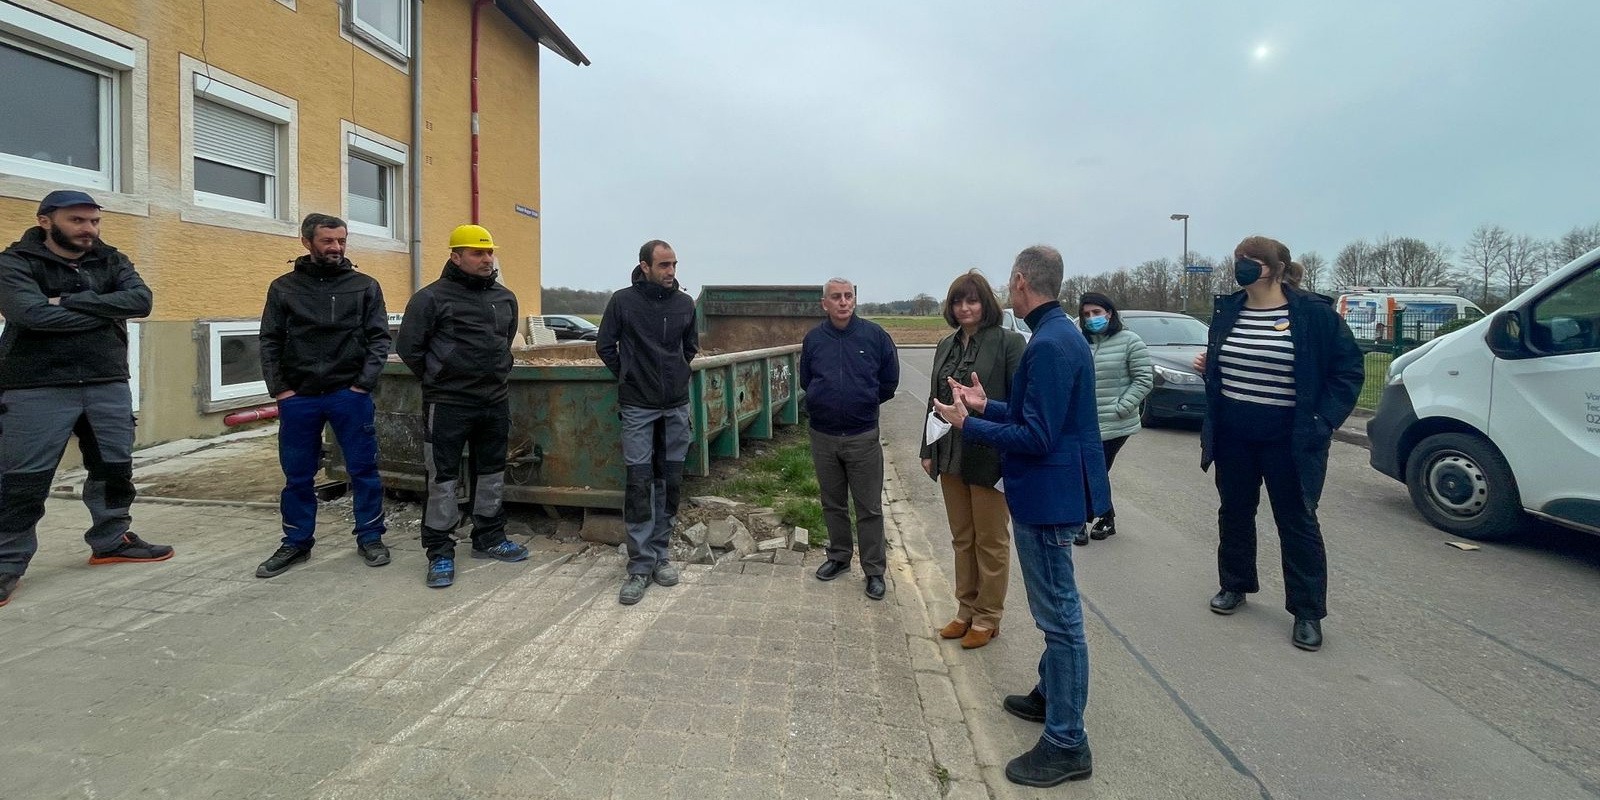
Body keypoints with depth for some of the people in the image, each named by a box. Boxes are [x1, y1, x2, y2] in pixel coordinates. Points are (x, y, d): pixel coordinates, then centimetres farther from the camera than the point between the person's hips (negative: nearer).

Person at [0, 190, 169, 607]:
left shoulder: (111, 261, 8)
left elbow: (141, 300, -9)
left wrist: (70, 302, -15)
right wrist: (104, 312, -12)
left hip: (109, 384, 4)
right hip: (37, 389, -4)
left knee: (114, 468, 12)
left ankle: (111, 540, 28)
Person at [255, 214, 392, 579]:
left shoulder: (365, 286, 4)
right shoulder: (283, 288, 7)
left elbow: (379, 337, 0)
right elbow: (270, 342, 7)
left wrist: (364, 383, -9)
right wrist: (279, 389, -3)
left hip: (350, 395, -1)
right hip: (297, 398, 2)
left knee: (363, 469, 4)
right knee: (297, 475, 11)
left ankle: (370, 538, 17)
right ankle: (296, 543, 25)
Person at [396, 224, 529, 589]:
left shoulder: (505, 298, 9)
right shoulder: (431, 297, -8)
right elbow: (408, 347, -6)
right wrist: (438, 380, 1)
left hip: (496, 401, 6)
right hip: (448, 405, -6)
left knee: (491, 473, 14)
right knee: (443, 478, 1)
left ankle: (489, 538, 29)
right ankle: (439, 551, 13)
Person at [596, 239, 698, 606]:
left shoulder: (684, 303, 3)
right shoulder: (623, 301, -6)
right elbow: (604, 345, 4)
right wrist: (627, 376, 5)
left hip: (676, 407, 3)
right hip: (638, 408, -3)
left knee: (670, 482, 8)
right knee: (639, 483, -4)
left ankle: (659, 554, 21)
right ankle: (641, 565, 4)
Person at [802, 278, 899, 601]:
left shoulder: (874, 335, -6)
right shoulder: (813, 338, 1)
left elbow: (889, 381, 4)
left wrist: (864, 403, 8)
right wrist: (828, 403, 9)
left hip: (863, 437, -3)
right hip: (823, 436, 3)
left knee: (869, 508, 3)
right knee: (833, 504, 16)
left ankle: (874, 570, 15)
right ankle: (838, 557, 34)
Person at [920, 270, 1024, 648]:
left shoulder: (1008, 342, -10)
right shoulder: (946, 346, 10)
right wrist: (928, 450, 11)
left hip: (989, 457, -6)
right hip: (951, 457, 6)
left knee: (991, 540, 9)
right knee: (961, 538, 17)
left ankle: (987, 618, 24)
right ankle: (966, 610, 32)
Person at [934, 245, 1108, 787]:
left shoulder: (1049, 345, -22)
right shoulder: (1060, 335, 10)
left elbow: (1035, 437, -24)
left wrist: (968, 424, -15)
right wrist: (987, 406, 14)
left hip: (1048, 496, -11)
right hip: (1052, 491, 11)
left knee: (1060, 616, 1)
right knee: (1055, 609, 23)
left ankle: (1066, 745, 15)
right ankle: (1051, 695, 42)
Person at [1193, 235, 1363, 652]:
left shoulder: (1314, 312, -9)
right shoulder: (1227, 309, 5)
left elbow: (1349, 368, -4)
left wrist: (1323, 421, -12)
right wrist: (1206, 365, -2)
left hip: (1289, 438, -5)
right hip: (1232, 435, 5)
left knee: (1297, 522, 5)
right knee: (1234, 512, 16)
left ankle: (1308, 612, 18)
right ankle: (1235, 585, 34)